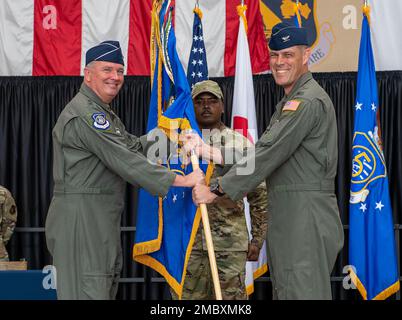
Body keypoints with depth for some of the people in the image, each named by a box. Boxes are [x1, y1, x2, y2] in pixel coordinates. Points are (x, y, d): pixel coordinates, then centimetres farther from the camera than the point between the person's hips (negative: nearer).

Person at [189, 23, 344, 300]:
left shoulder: (308, 101, -14)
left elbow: (267, 156, -18)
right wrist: (206, 149, 13)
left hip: (306, 221, -11)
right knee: (285, 290, 15)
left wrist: (216, 191, -13)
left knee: (302, 292, -10)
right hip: (290, 217, 11)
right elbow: (260, 154, 19)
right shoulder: (291, 103, 22)